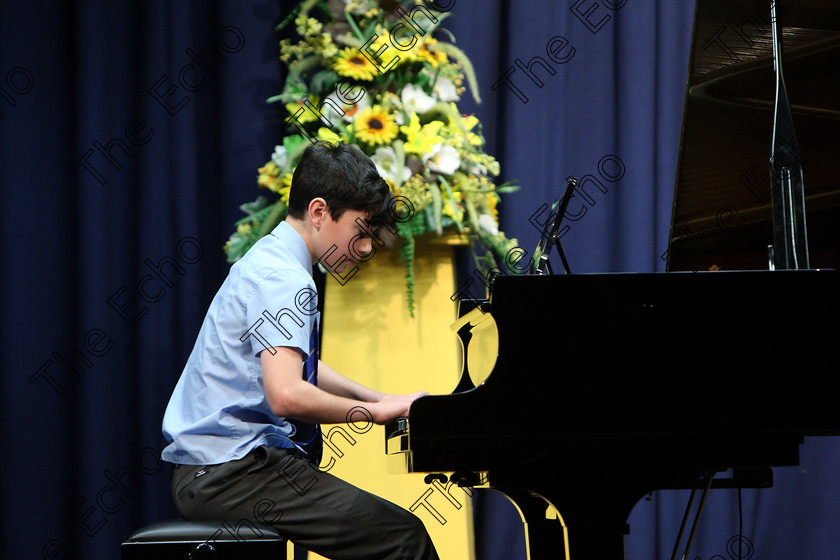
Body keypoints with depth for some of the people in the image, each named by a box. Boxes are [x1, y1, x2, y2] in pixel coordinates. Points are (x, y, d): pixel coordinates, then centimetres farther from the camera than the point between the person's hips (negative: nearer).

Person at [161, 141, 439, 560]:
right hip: (232, 473, -11)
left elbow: (297, 369, 34)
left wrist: (381, 399, 23)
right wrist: (375, 410, -14)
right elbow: (286, 395, -28)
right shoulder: (285, 280, -15)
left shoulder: (268, 259, 18)